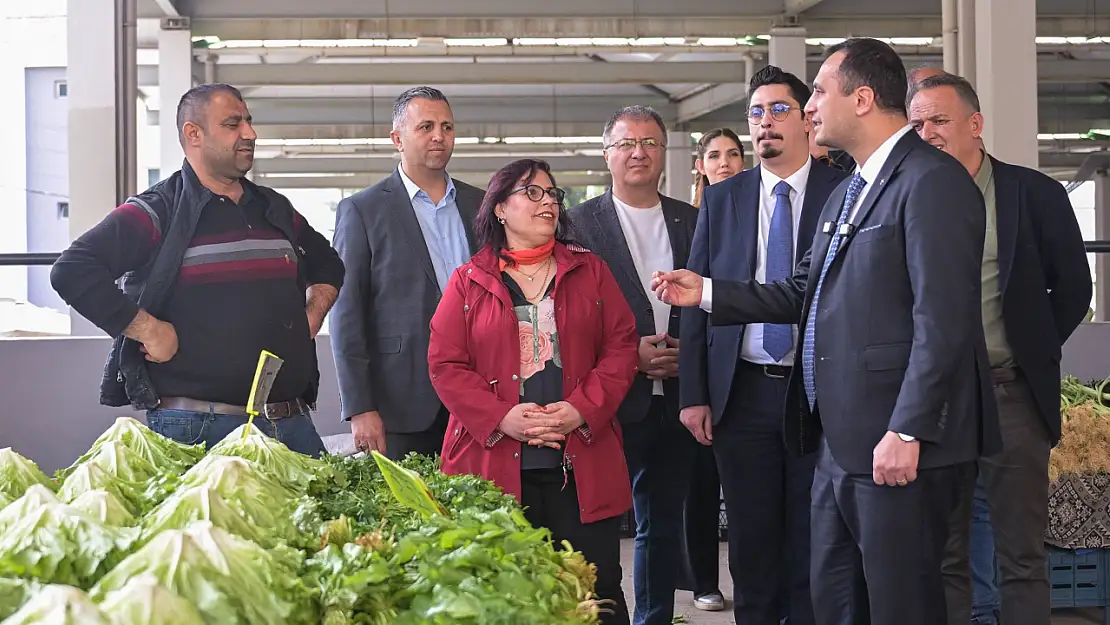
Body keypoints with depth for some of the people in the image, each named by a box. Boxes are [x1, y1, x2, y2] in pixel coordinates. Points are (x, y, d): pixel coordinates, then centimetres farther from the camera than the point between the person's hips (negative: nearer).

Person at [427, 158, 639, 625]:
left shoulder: (589, 271, 13)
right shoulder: (468, 282, 8)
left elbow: (620, 346, 7)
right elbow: (446, 364, 1)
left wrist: (582, 410, -9)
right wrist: (502, 418, -13)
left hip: (583, 464, 1)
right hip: (497, 466, -1)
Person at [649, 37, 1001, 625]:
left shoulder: (932, 182, -13)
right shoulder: (847, 191, 19)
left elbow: (944, 319, -20)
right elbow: (806, 293, 21)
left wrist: (908, 431, -22)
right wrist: (707, 292, 16)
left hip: (898, 444, -9)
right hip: (839, 438, 9)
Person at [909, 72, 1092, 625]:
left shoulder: (1035, 194, -1)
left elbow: (1072, 288, 6)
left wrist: (1032, 353, 4)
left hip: (1011, 394, -2)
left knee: (1022, 559, 3)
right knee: (942, 558, 8)